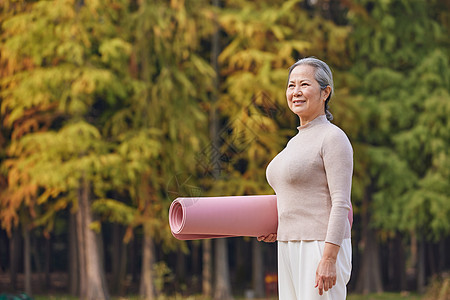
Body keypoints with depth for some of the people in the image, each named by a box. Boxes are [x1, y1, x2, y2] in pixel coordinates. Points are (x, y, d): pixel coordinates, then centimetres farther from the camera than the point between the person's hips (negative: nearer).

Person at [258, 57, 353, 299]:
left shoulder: (334, 138, -9)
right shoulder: (296, 143, 17)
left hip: (323, 249, -9)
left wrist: (329, 259, -22)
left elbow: (341, 202, -16)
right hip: (291, 251, 9)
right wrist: (282, 231, 16)